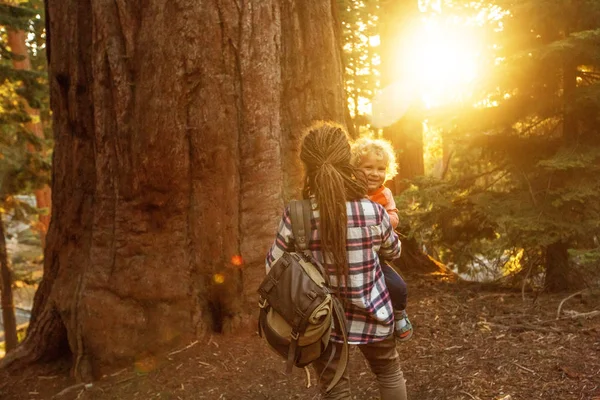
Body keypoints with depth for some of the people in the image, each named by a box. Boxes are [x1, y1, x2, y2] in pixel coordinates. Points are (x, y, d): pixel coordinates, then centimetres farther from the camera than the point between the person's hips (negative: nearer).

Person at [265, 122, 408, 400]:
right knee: (390, 374, 28)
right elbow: (393, 252, 4)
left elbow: (273, 267, -6)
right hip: (370, 316, 1)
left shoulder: (295, 216, -19)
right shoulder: (374, 213, -17)